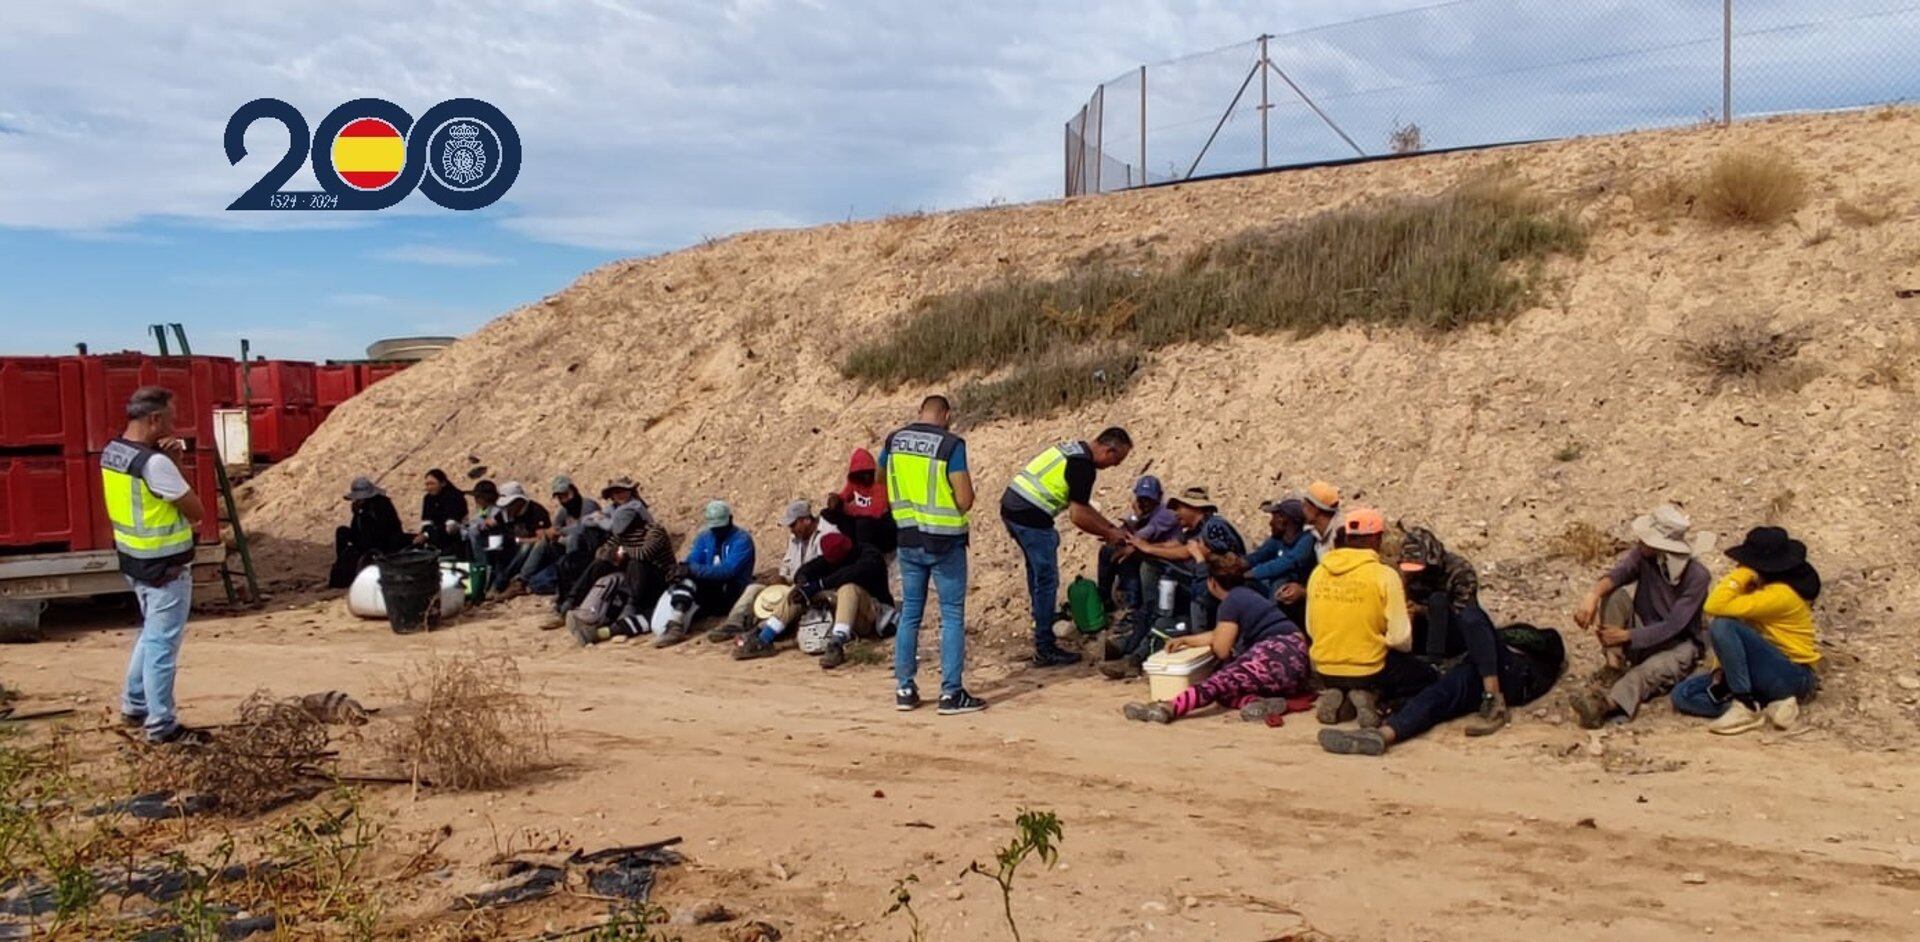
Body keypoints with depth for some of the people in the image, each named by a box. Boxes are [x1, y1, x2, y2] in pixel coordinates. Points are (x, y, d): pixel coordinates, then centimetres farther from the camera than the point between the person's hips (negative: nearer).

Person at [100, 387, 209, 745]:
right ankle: (162, 726, 6)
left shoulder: (111, 452, 4)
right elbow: (196, 511, -17)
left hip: (134, 559, 9)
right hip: (165, 566, -9)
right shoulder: (155, 464, -24)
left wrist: (168, 460, -4)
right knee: (163, 643, -1)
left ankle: (134, 706, 33)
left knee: (151, 634, 24)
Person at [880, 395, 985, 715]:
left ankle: (904, 689, 18)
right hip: (944, 542, -5)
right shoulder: (951, 445, -14)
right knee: (952, 616, 3)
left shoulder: (895, 440, 3)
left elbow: (879, 476, 21)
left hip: (908, 540, 5)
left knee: (910, 613, 14)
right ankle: (951, 693, 2)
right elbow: (965, 500, -17)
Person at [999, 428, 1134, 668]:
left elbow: (1080, 505, 25)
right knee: (1047, 580, -2)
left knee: (1037, 572, 27)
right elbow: (1078, 515, -14)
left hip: (1010, 507, 10)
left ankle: (1041, 624, 43)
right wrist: (1108, 534, -1)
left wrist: (1110, 526, 23)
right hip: (1031, 517, -10)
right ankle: (1045, 650, 3)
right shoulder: (1083, 465, -13)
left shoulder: (1074, 450, 18)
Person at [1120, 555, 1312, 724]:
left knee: (1222, 680, -22)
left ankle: (1169, 709, -43)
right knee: (1224, 691, 2)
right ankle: (1260, 702, -27)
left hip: (1282, 654, -9)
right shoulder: (1246, 594, 25)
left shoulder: (1232, 600, -4)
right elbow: (1220, 635, 34)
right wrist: (1185, 640, 36)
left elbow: (1221, 649, -2)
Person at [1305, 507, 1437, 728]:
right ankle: (1371, 697, -5)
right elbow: (1402, 640, -14)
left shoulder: (1318, 573, -1)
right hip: (1368, 670, -5)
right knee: (1428, 677, 19)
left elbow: (1311, 628, 8)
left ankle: (1338, 699, 3)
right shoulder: (1384, 576, -14)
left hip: (1325, 671, 5)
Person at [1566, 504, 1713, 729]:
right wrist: (1593, 595, -49)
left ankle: (1605, 703, -65)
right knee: (1614, 595, -21)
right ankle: (1614, 668, -26)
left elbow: (1672, 627, -25)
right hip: (1643, 631, 5)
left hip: (1678, 644, -5)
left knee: (1651, 670, -38)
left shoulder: (1697, 576, -21)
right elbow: (1619, 572, -29)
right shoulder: (1643, 554, -10)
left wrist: (1626, 636, -30)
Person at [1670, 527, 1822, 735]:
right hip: (1768, 671, 9)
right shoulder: (1760, 587, 5)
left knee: (1722, 626, -29)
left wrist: (1743, 572, -23)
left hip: (1792, 677, -9)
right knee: (1683, 695, -5)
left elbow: (1714, 607, -30)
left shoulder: (1781, 594, -23)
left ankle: (1747, 706, -19)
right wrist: (1723, 669, -6)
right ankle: (1768, 706, -11)